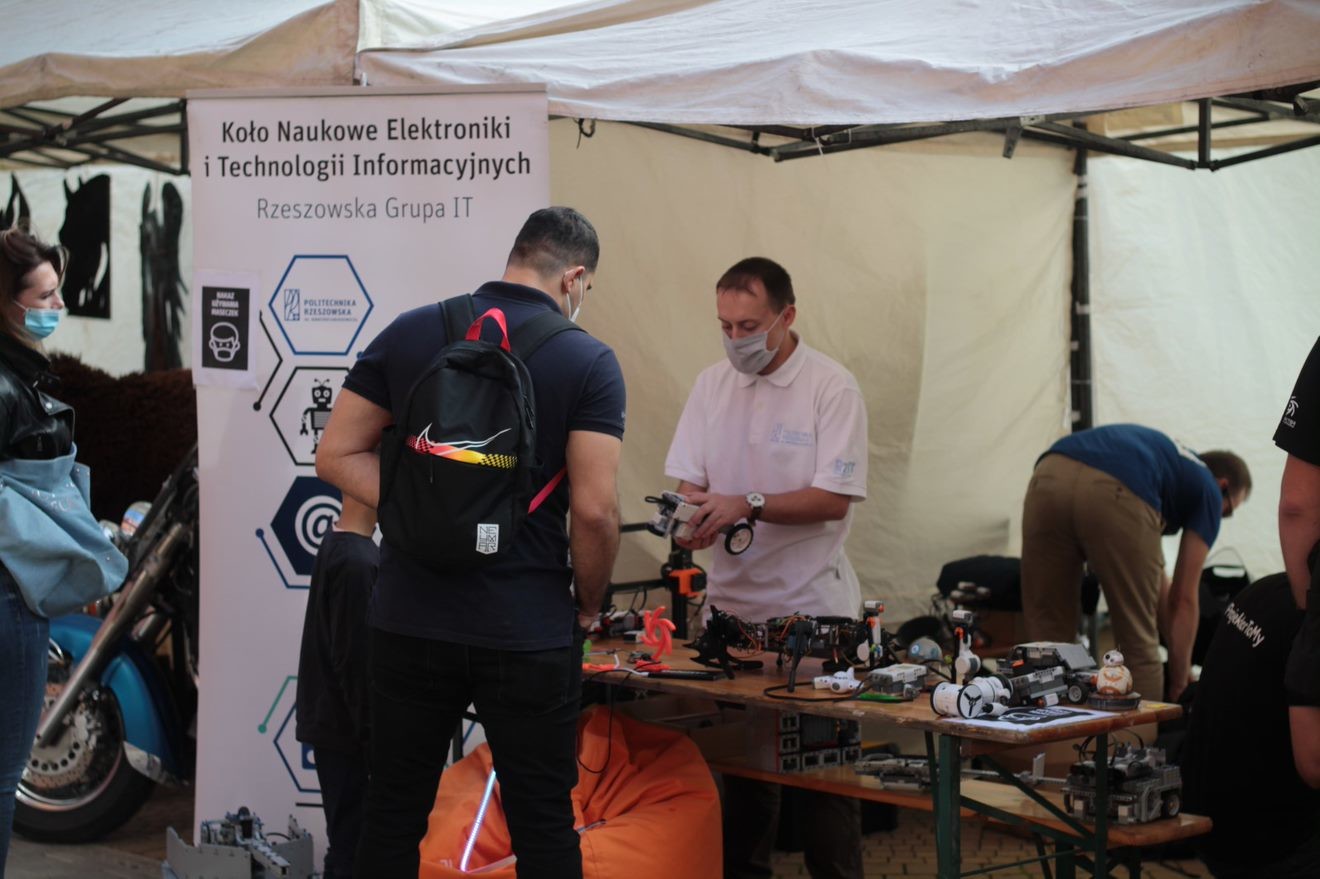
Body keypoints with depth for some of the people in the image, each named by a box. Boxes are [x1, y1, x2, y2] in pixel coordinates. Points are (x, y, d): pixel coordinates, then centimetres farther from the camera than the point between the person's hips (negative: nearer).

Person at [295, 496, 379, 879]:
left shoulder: (338, 547, 11)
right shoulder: (358, 562, -21)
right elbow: (355, 663, -22)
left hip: (336, 725, 10)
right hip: (349, 732, -10)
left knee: (348, 843, 16)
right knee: (351, 848, -5)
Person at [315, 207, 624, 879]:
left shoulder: (408, 333, 3)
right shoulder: (589, 363, -6)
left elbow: (338, 455, 2)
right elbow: (594, 509, -12)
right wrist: (588, 603, 3)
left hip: (411, 621, 3)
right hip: (529, 633, -2)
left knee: (392, 816, 13)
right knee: (543, 824, 10)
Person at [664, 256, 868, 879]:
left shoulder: (832, 387, -9)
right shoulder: (711, 384, 7)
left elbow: (834, 499, -14)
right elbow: (688, 479, 7)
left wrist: (747, 505, -24)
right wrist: (692, 514, -16)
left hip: (812, 604, -4)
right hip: (731, 601, 5)